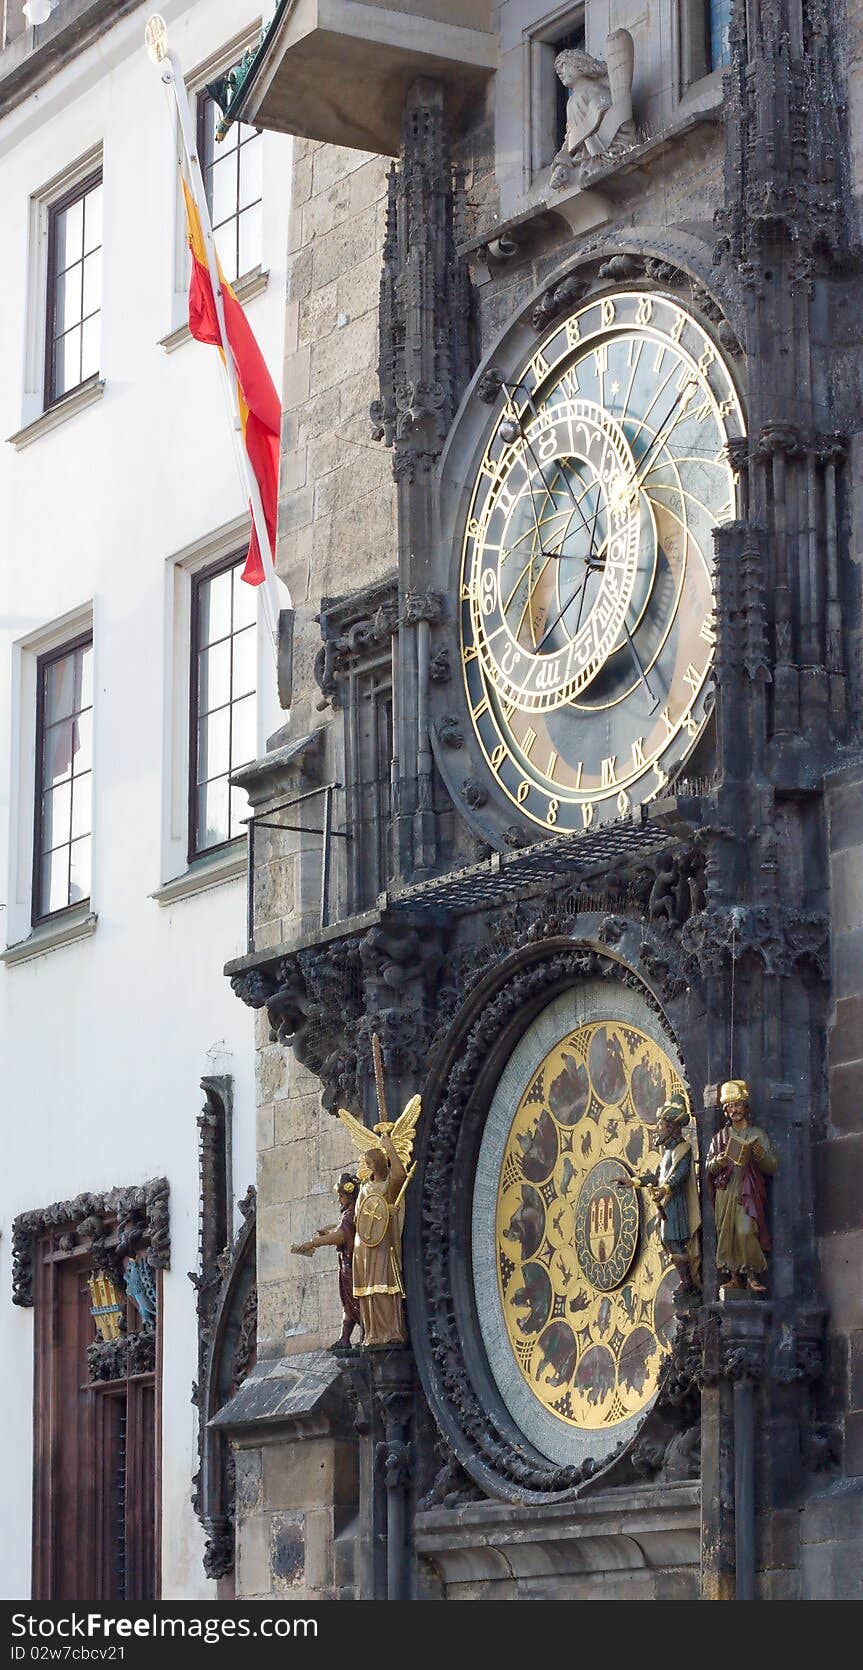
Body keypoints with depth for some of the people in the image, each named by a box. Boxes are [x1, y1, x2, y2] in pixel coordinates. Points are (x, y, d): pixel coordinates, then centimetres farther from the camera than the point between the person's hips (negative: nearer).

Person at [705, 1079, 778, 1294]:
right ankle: (735, 1276, 1)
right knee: (727, 1233, -3)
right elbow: (709, 1169, 14)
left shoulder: (758, 1135, 9)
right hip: (725, 1192, 3)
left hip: (748, 1193, -3)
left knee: (746, 1231, -19)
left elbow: (773, 1167, 4)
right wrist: (717, 1163, -8)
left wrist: (761, 1156, -15)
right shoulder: (721, 1137, 17)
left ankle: (752, 1276, -15)